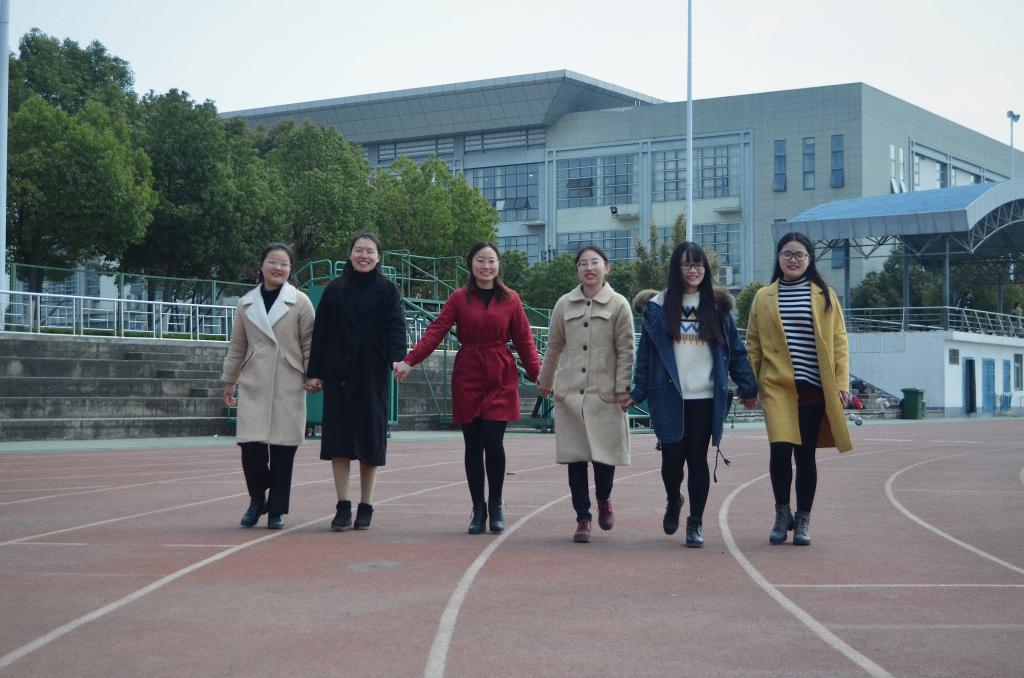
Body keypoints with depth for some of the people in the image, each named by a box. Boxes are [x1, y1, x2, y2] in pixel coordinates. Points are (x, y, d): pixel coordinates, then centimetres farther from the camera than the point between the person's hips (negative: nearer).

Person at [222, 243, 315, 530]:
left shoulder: (300, 302, 2)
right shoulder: (246, 304, 10)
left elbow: (309, 342, 3)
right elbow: (237, 347, 16)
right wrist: (229, 382, 18)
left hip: (288, 387, -2)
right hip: (253, 386, 2)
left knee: (282, 450, 0)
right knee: (251, 446, -8)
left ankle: (276, 509, 13)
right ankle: (257, 498, 18)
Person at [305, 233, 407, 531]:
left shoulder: (387, 290, 3)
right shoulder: (335, 289, 7)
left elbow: (395, 327, -7)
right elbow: (320, 332, 6)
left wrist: (398, 357, -25)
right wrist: (314, 372, 1)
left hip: (372, 375, -1)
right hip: (338, 373, 1)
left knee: (371, 438, 3)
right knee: (339, 439, -1)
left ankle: (366, 506, 13)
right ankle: (343, 507, 5)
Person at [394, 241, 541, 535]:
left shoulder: (510, 300, 6)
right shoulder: (459, 299, 4)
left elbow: (524, 340, 6)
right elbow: (436, 331, -5)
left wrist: (536, 374, -5)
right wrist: (409, 361, -17)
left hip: (501, 379, -1)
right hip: (467, 378, 1)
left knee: (493, 442, -9)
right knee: (473, 445, 3)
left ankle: (496, 506, 10)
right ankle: (478, 509, 14)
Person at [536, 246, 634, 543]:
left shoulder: (618, 304, 2)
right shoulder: (565, 304, 9)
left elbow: (625, 350, 0)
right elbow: (554, 346, 18)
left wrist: (623, 388, -7)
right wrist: (544, 381, 22)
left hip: (605, 393, -2)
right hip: (570, 392, 2)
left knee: (604, 454, -3)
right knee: (575, 457, 2)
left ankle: (604, 499, 27)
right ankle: (583, 518, 11)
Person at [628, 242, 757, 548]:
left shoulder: (718, 305, 7)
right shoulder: (659, 306, 4)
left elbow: (735, 349, 8)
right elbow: (646, 351, 4)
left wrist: (748, 388, 4)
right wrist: (637, 392, 0)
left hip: (706, 397, 0)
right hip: (669, 397, 0)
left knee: (698, 458, 1)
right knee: (672, 457, 0)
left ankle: (696, 523, 11)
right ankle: (673, 501, 32)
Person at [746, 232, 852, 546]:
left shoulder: (824, 296, 7)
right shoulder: (763, 297, 9)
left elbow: (838, 340, 6)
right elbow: (753, 344, 10)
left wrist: (841, 384, -1)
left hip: (813, 387, 0)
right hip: (777, 386, 0)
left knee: (806, 454, 3)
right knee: (781, 448, -14)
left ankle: (803, 520, 17)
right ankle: (782, 512, 9)